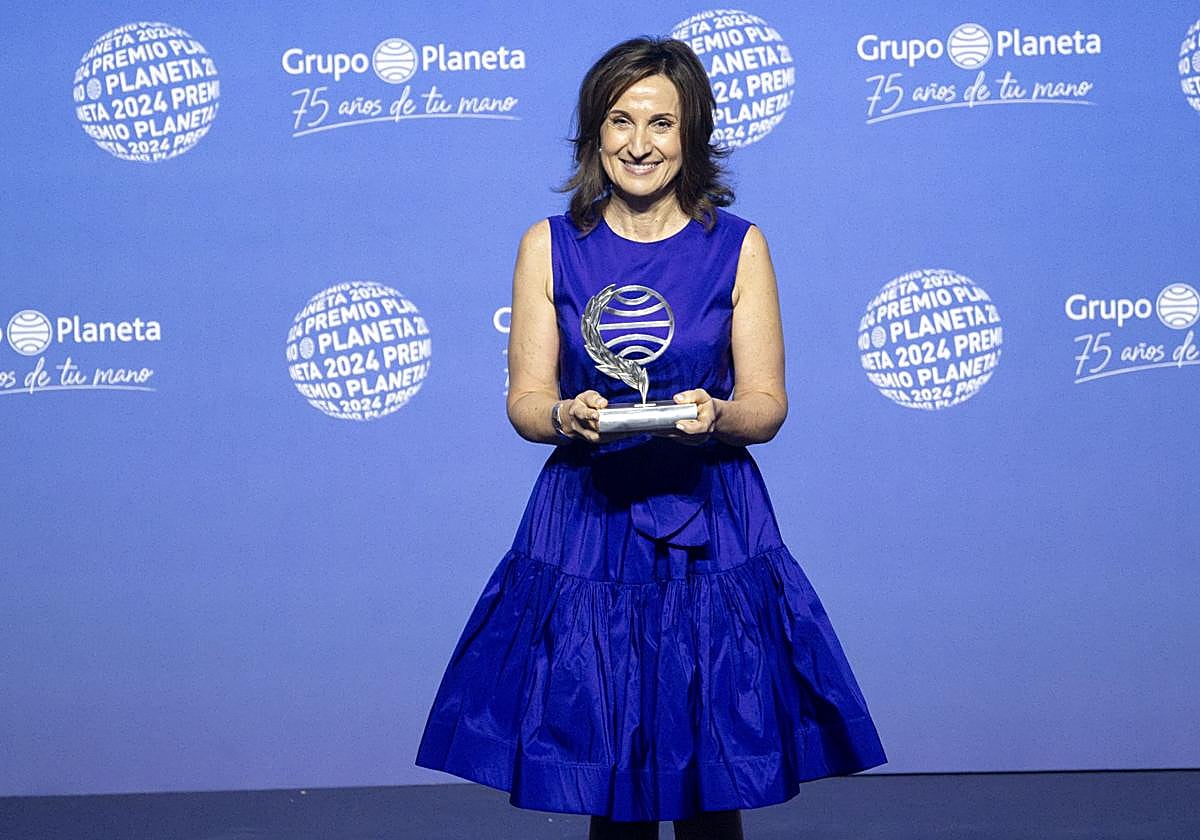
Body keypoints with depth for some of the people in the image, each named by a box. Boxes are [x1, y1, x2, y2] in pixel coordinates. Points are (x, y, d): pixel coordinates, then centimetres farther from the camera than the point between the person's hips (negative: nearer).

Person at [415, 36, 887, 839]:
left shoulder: (739, 246, 3)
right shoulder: (549, 246, 4)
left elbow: (767, 404, 2)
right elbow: (525, 399, 4)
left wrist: (716, 415, -20)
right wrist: (565, 416, -18)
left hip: (709, 530, 0)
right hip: (586, 526, 1)